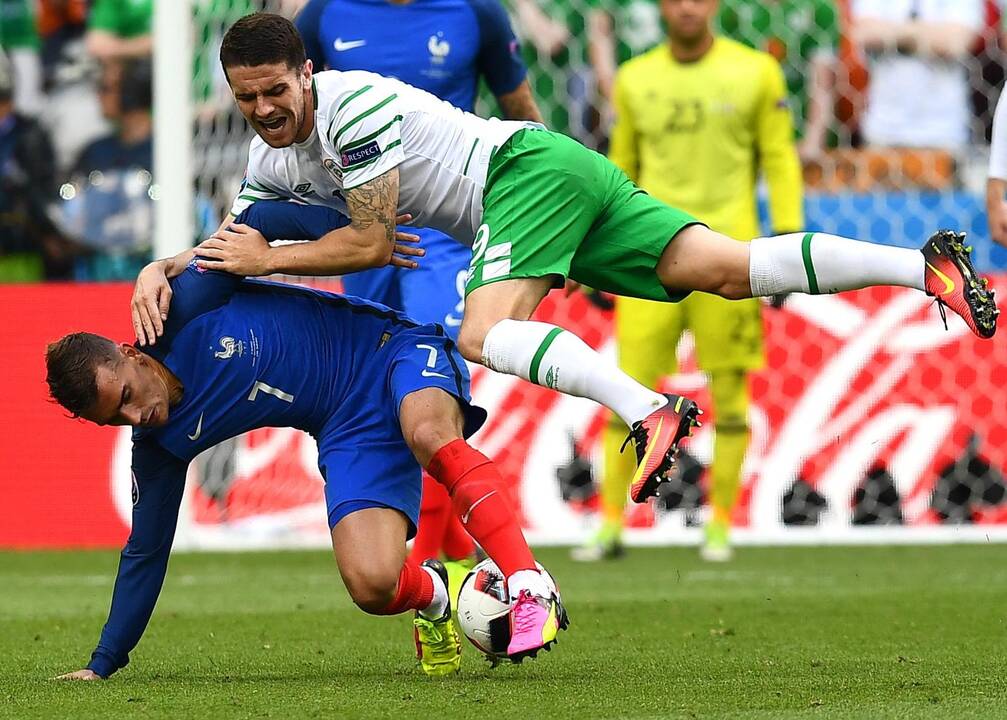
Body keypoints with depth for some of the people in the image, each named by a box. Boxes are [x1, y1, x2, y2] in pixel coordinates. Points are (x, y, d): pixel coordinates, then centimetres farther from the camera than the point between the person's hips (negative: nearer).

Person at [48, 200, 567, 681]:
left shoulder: (186, 310, -15)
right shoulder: (158, 448, -3)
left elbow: (256, 221, -5)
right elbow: (145, 553, 7)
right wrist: (101, 665, 6)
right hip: (352, 433, 4)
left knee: (429, 435, -41)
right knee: (371, 587, -22)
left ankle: (531, 588, -38)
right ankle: (432, 594, 14)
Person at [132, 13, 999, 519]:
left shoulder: (351, 107, -16)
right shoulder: (272, 160, 12)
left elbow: (371, 244, -15)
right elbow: (230, 247, 21)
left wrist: (267, 261, -7)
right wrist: (160, 273, 3)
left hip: (528, 169, -8)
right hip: (562, 179, 8)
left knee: (483, 334, -26)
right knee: (728, 270, -6)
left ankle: (649, 410, -39)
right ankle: (923, 263, -15)